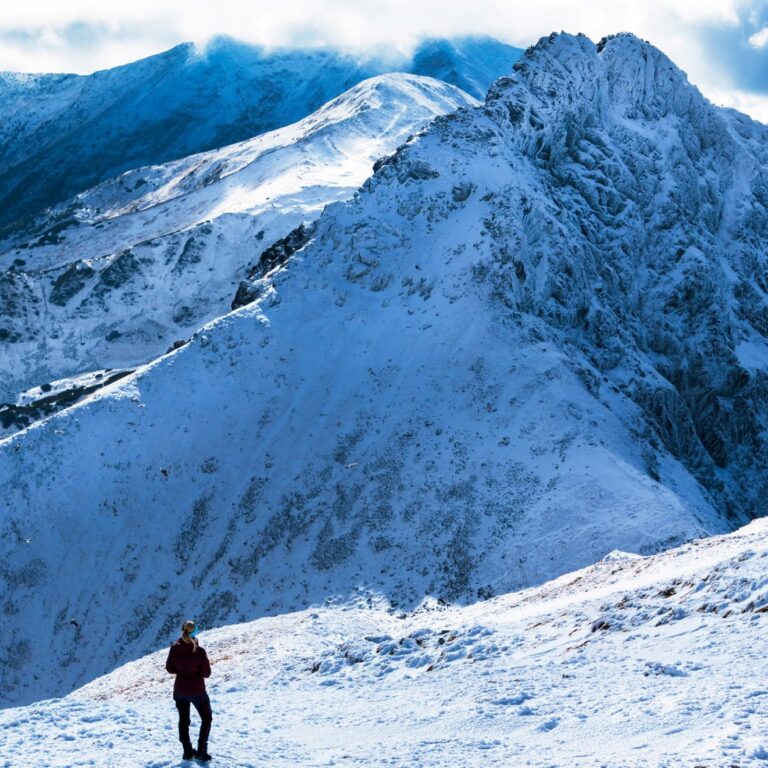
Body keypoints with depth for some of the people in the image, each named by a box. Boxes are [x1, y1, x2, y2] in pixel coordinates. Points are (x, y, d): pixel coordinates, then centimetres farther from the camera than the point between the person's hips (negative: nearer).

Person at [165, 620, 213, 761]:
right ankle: (201, 751, 11)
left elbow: (170, 668, -2)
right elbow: (206, 673, -15)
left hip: (180, 690, 3)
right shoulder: (199, 651, -23)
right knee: (206, 718, 17)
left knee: (183, 720, 21)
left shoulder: (174, 649, -14)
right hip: (197, 690, -3)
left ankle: (187, 751, 25)